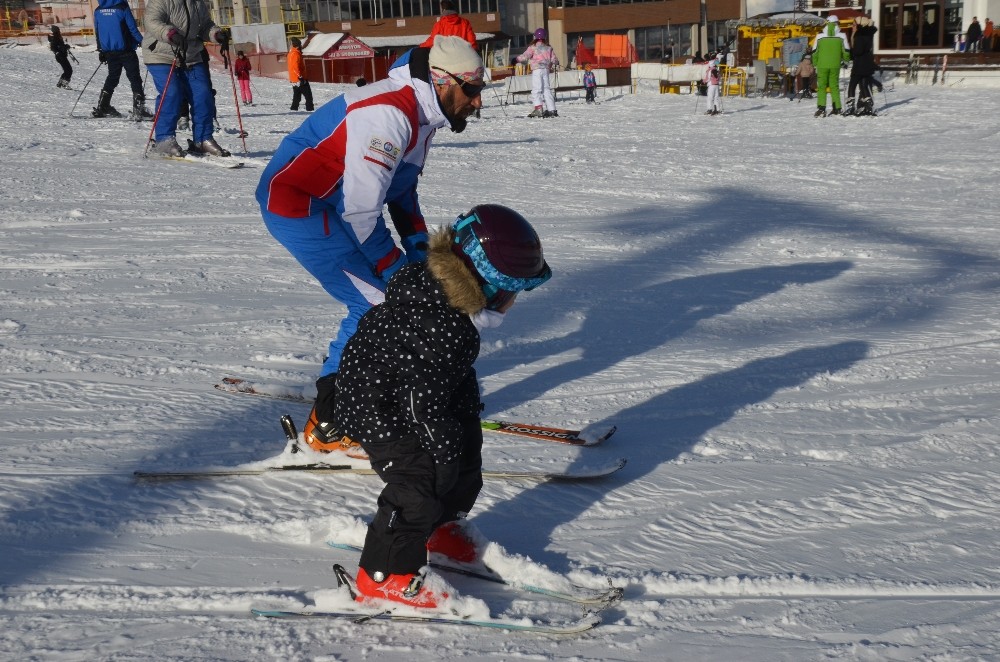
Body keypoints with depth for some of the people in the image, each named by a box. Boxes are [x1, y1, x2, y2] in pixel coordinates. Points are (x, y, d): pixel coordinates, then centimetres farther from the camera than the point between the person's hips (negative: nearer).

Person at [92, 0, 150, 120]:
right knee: (134, 78, -2)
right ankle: (139, 109, -10)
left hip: (109, 52, 5)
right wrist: (141, 41, 6)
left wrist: (100, 50, 20)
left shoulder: (98, 11, 3)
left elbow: (97, 32, 10)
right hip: (125, 50, -5)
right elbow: (132, 28, -10)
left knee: (112, 78, 19)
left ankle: (102, 107, 18)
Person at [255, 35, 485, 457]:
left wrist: (419, 249, 7)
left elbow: (402, 188, 18)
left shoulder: (419, 114, 8)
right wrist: (394, 269, -15)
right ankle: (329, 425, -5)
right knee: (380, 303, -13)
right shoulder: (388, 114, -24)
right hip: (295, 204, -10)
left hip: (328, 204, 10)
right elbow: (360, 206, -25)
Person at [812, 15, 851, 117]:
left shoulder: (819, 36, -2)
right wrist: (846, 59, 23)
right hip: (835, 65, 1)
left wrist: (815, 64, 16)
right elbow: (846, 52, 2)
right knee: (834, 86, 9)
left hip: (822, 65, -1)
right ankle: (837, 108, 6)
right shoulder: (841, 36, -2)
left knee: (821, 86, 4)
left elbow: (814, 52, 3)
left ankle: (821, 108, -9)